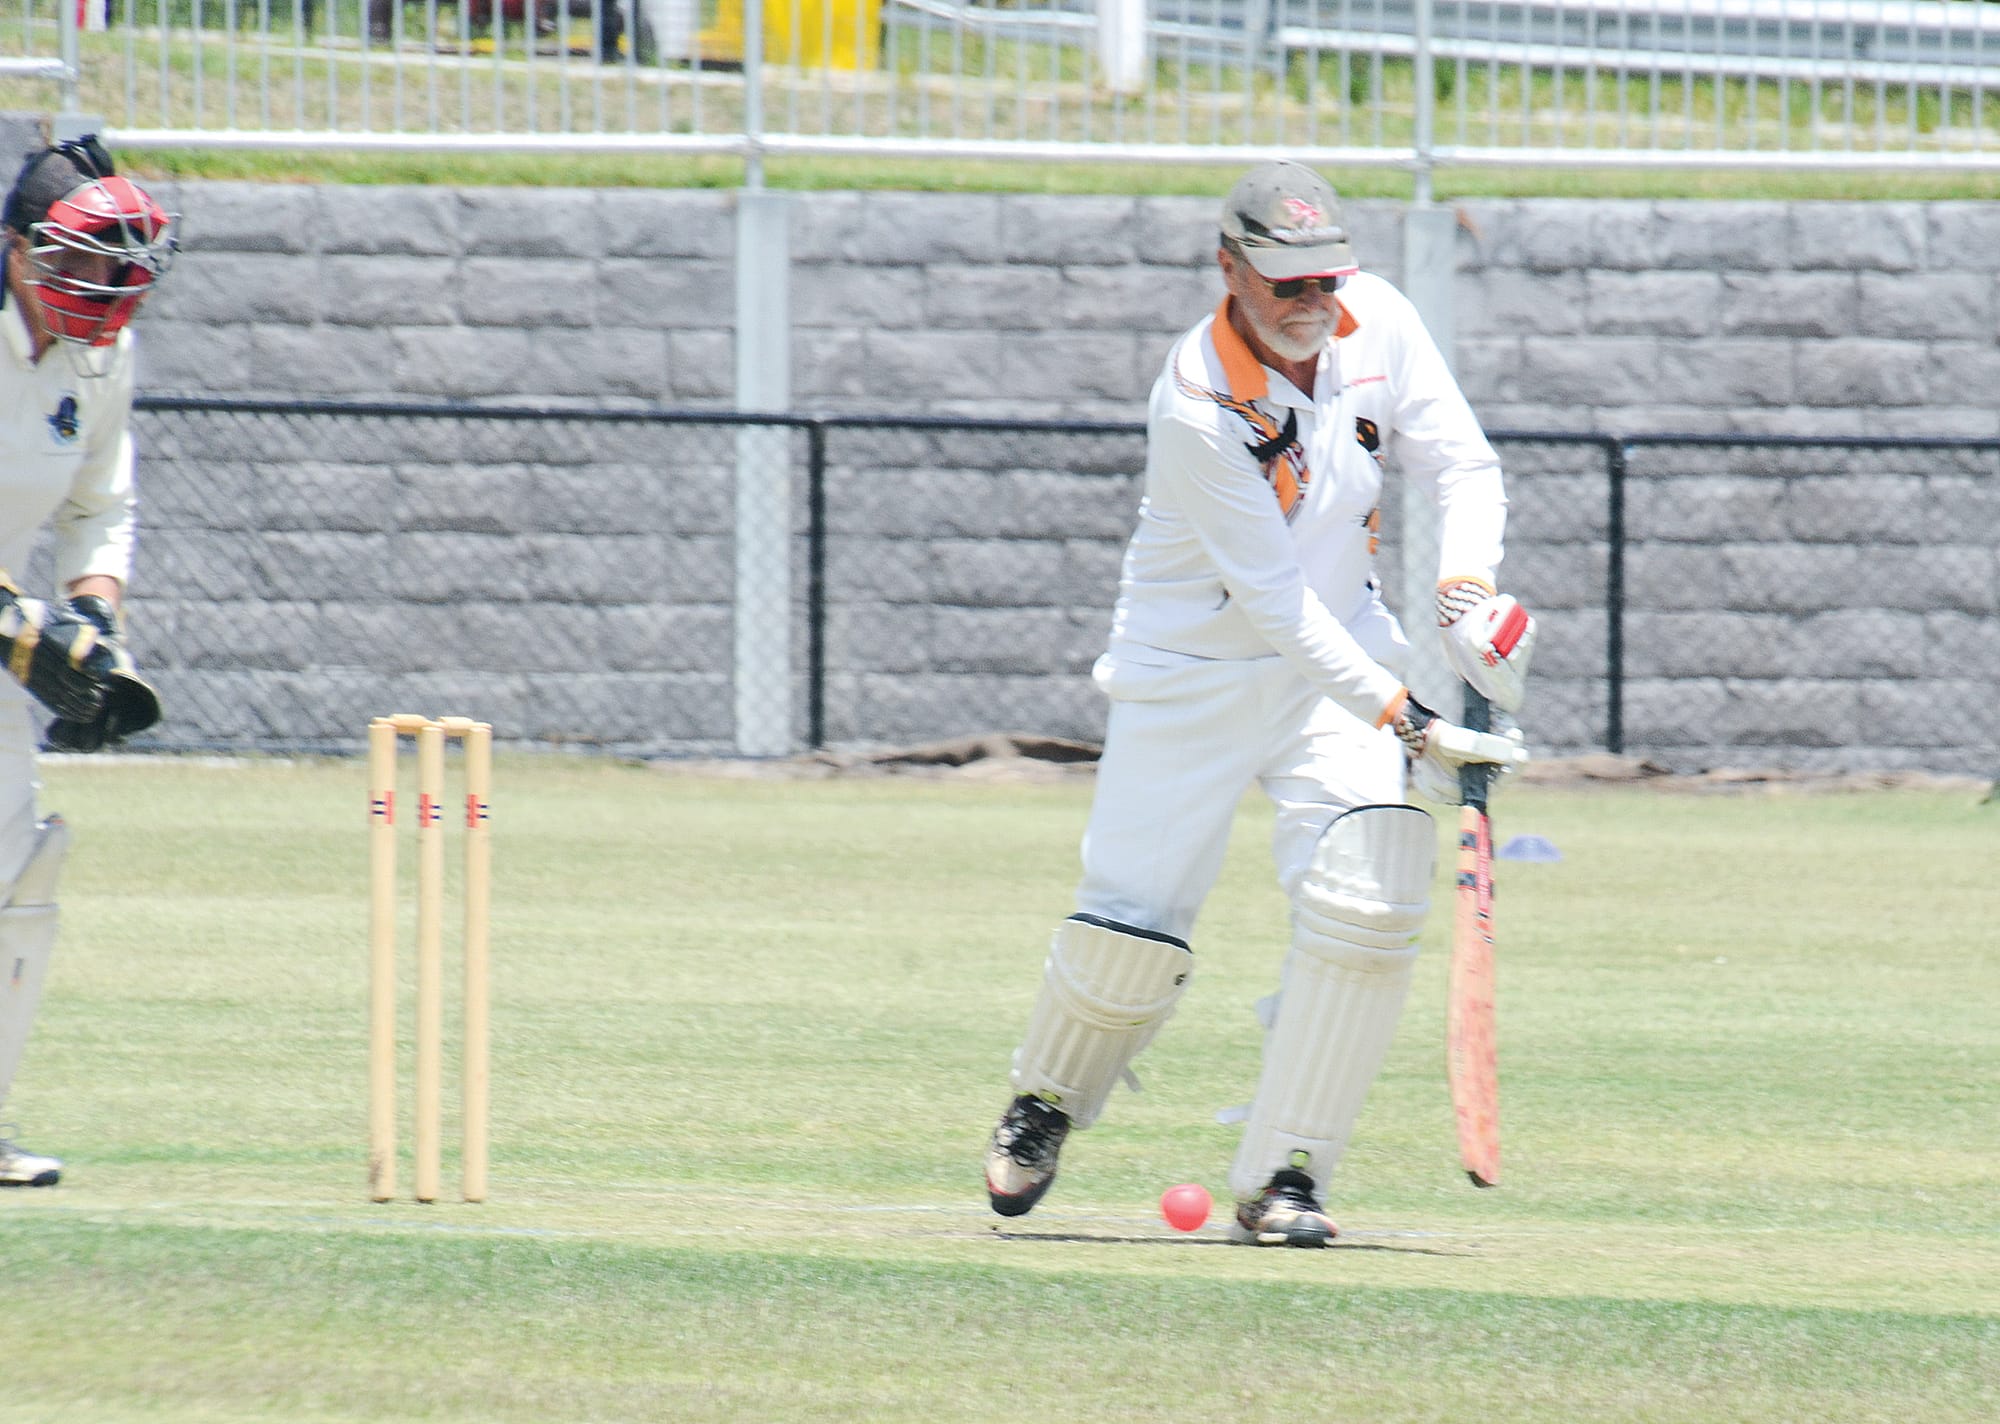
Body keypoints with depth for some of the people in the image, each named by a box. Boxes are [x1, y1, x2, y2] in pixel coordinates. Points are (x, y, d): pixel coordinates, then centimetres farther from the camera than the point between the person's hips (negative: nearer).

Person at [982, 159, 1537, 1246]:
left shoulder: (1377, 323, -10)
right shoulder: (1196, 407, -27)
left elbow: (1462, 466, -2)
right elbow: (1274, 597, -27)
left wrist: (1466, 588, -22)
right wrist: (1406, 722, -32)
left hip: (1343, 643, 4)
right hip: (1192, 667, -4)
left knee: (1369, 898, -16)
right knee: (1129, 929, -4)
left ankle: (1283, 1174, -7)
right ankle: (1046, 1102, 29)